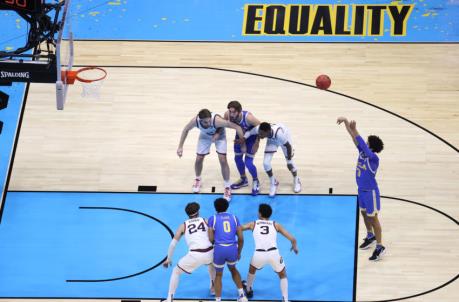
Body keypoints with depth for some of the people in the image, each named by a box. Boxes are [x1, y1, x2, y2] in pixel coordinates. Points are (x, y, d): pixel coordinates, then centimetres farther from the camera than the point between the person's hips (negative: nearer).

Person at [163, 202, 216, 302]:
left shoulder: (183, 225, 16)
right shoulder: (205, 221, 17)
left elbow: (173, 244, 18)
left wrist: (168, 259, 29)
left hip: (195, 255, -2)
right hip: (209, 252, 2)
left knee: (176, 271, 19)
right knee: (212, 263, 42)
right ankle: (213, 287, 51)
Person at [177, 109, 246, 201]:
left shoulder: (217, 120, -46)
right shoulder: (195, 120, -36)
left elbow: (237, 127, -39)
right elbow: (186, 129, -12)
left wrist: (243, 144, -33)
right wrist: (180, 147, -9)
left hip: (219, 136, -2)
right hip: (205, 136, 2)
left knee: (223, 160, -9)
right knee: (199, 159, 6)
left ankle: (228, 187, 8)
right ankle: (197, 179, 37)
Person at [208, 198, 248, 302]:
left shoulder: (212, 218, 6)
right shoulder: (234, 218, 14)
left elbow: (211, 239, 1)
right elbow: (241, 238, 11)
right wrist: (239, 252, 24)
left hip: (219, 249, -2)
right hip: (233, 248, 2)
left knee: (218, 275, 19)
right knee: (233, 269, 31)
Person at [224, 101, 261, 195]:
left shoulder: (248, 117, -41)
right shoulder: (227, 115, -30)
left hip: (252, 137, -5)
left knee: (248, 162, -7)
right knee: (237, 158, 15)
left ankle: (256, 181, 24)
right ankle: (243, 180, 42)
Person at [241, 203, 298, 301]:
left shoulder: (253, 224, 14)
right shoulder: (276, 225, 15)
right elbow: (292, 239, 13)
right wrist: (294, 247, 34)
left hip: (259, 254, 0)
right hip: (273, 253, 0)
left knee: (252, 269, 36)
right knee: (283, 275, 26)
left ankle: (248, 290, 55)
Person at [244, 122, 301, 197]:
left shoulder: (279, 133, -47)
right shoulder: (258, 129, -39)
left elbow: (288, 146, -30)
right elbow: (249, 132, -16)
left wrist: (289, 159, -19)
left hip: (285, 136, -3)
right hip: (272, 140, 3)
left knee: (289, 164, 3)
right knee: (266, 163, -9)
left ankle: (296, 181, 37)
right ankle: (273, 183, 20)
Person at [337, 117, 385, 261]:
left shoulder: (373, 158, -27)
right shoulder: (362, 151, -6)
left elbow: (361, 143, -40)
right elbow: (355, 138, -10)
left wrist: (354, 130, -45)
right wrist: (346, 121, -21)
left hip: (370, 191, -8)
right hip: (361, 189, 8)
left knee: (373, 217, -1)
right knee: (364, 213, 23)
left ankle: (379, 247, 7)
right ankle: (370, 236, 44)